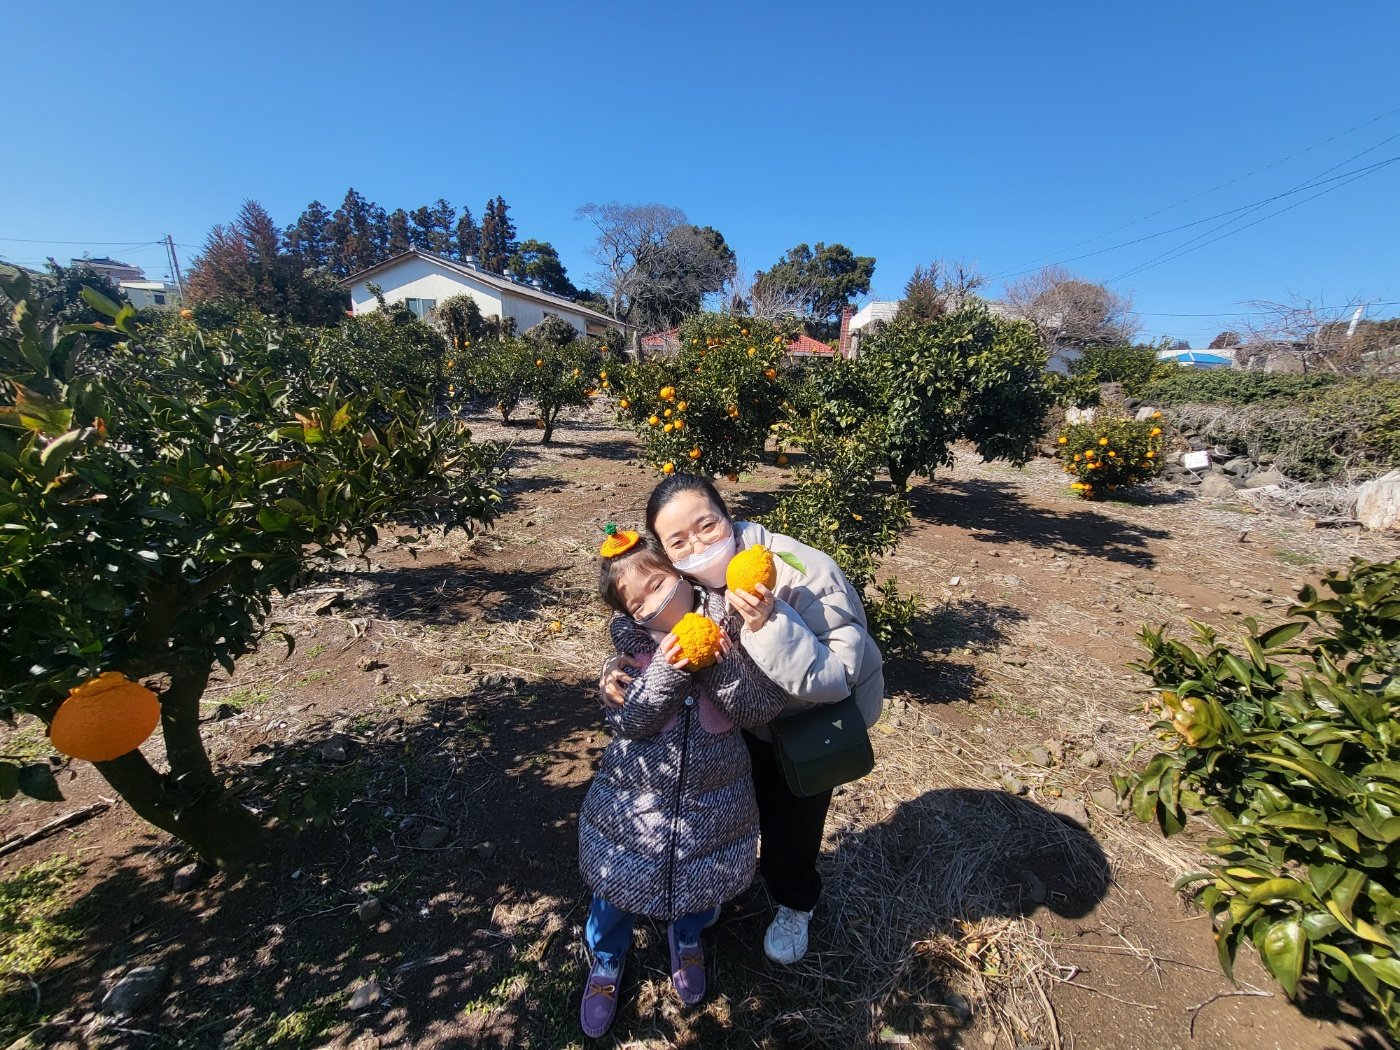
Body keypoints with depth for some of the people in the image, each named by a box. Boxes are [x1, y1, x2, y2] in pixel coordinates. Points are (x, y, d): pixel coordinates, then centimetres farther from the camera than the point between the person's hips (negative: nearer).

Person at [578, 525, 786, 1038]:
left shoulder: (726, 629, -15)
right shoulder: (631, 642, -12)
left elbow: (762, 707, -20)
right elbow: (626, 721, -19)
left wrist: (717, 659, -35)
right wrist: (667, 670, -35)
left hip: (711, 802, 0)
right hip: (634, 798, 0)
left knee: (704, 885, 23)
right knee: (617, 884, 19)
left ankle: (687, 938, 60)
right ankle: (605, 960, 55)